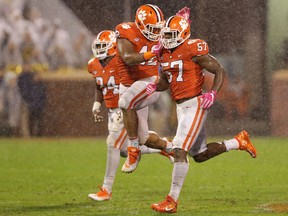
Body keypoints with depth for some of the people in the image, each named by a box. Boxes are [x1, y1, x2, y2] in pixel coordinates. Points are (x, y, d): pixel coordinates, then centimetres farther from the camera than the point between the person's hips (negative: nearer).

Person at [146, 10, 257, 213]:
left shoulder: (194, 50, -14)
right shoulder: (166, 53, 10)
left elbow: (220, 72, -9)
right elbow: (165, 82, 21)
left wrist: (212, 94, -22)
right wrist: (154, 87, 0)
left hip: (195, 104, -9)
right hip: (181, 106, 9)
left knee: (179, 150, -14)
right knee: (200, 155, 16)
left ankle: (172, 201, -12)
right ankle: (238, 142, 35)